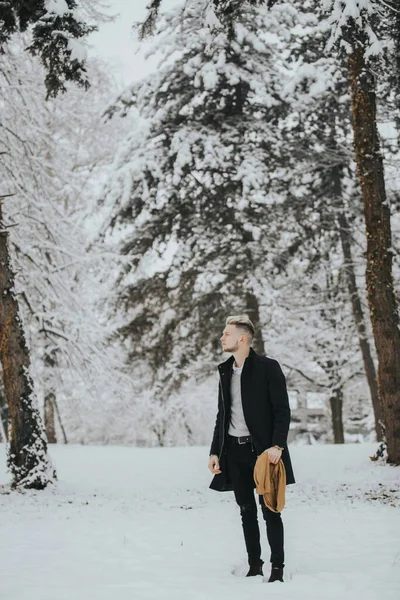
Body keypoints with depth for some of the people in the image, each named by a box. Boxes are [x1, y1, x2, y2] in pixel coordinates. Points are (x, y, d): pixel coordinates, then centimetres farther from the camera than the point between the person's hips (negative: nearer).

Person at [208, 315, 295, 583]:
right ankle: (254, 566, 15)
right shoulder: (226, 371, 13)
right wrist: (215, 451, 11)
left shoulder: (268, 368, -6)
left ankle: (277, 567, 5)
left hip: (262, 449, -6)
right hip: (234, 451, 6)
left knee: (269, 510, -2)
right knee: (247, 511, 9)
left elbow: (283, 411, -9)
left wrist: (277, 445, -19)